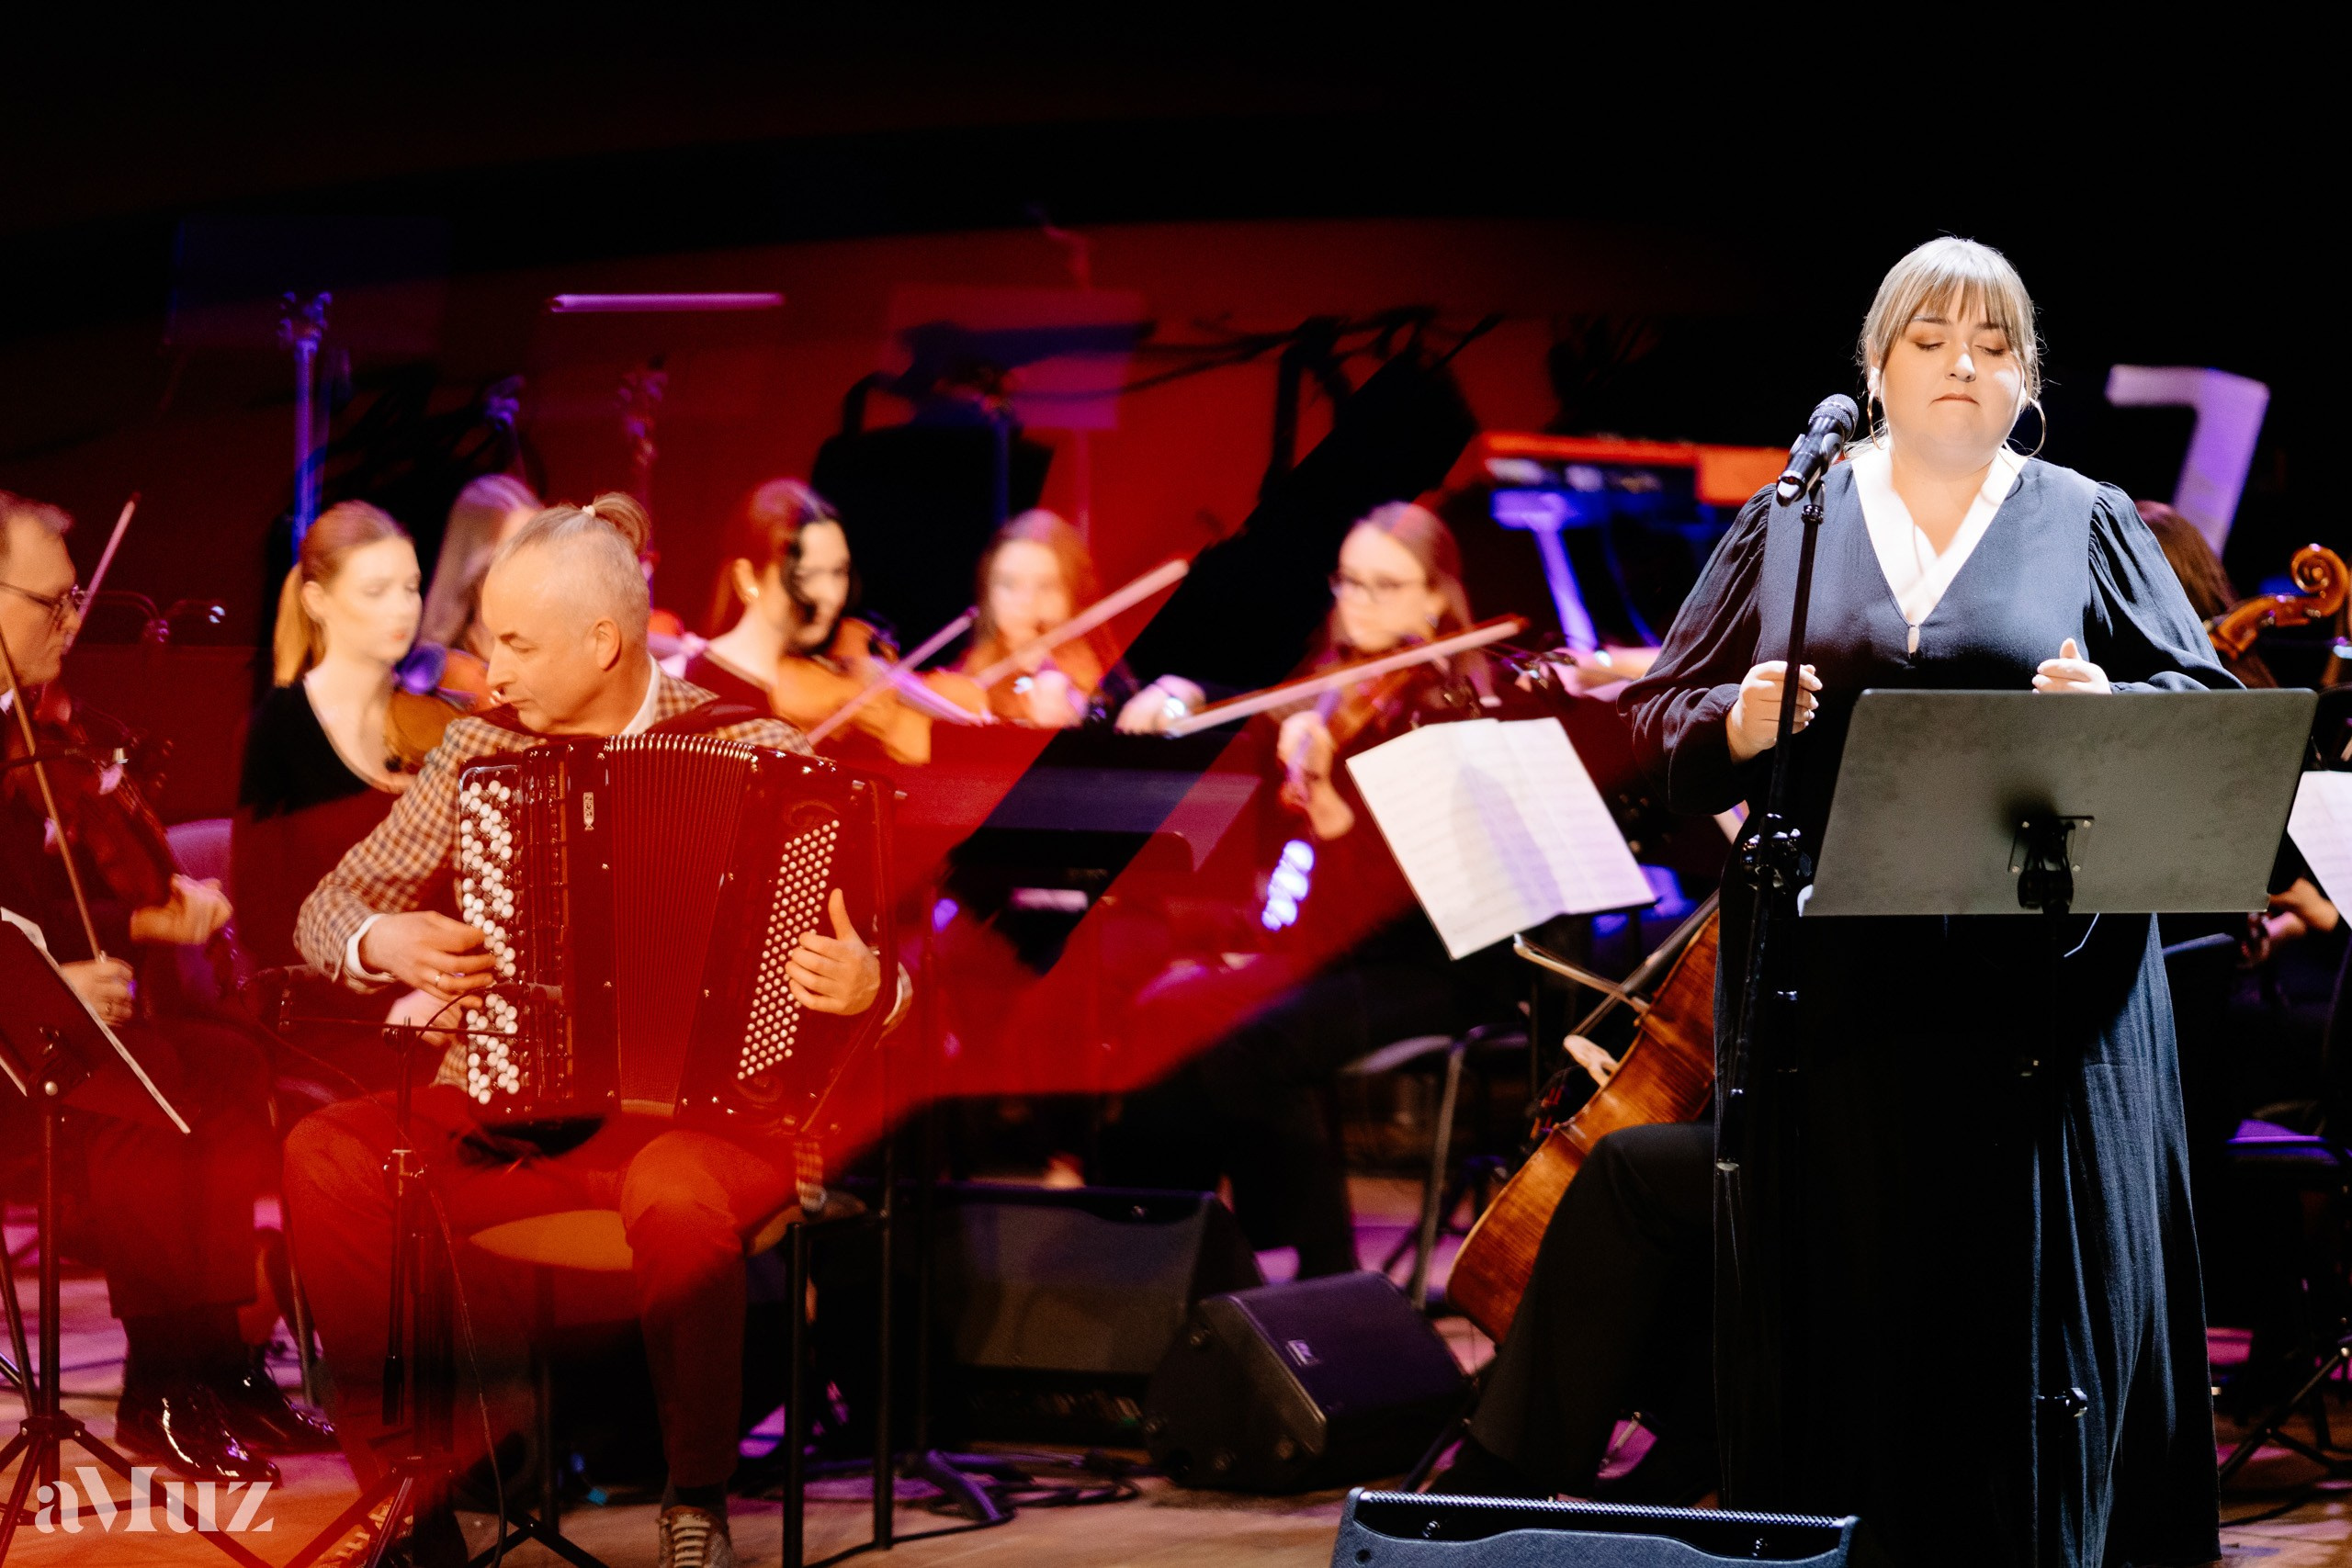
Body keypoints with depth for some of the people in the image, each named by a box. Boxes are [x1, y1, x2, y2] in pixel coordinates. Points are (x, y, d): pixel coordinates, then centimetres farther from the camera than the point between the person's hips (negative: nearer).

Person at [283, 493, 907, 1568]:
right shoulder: (480, 751, 7)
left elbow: (861, 970, -1)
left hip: (693, 1108, -3)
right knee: (324, 1159, -24)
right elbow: (327, 913, 12)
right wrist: (379, 943, -11)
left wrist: (862, 985, -24)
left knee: (674, 1197, -38)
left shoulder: (755, 754, -2)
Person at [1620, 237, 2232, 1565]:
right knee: (1843, 1306, 1)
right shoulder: (1789, 524, 11)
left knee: (2038, 1315, -1)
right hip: (1834, 993, 1)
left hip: (2038, 992, -1)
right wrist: (1735, 724, -11)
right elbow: (1661, 720, 10)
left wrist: (2113, 713, -17)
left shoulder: (2089, 525, 10)